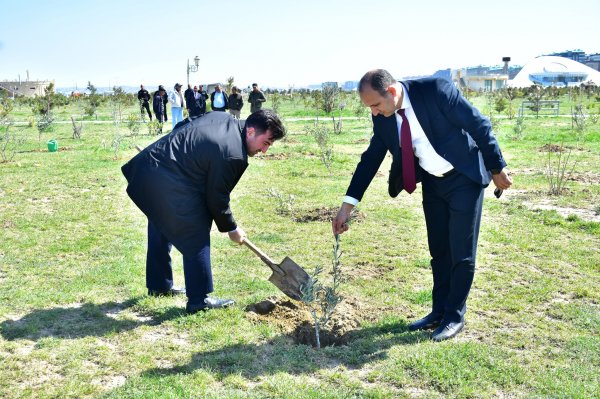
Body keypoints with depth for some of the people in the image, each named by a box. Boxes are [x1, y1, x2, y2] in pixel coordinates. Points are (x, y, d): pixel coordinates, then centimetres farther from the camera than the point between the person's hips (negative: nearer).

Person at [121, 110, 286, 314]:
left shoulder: (222, 118, 8)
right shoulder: (233, 155, -19)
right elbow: (217, 198, -10)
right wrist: (231, 228, 6)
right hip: (167, 185, -11)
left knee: (161, 228, 24)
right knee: (196, 237, -1)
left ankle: (159, 285, 41)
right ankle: (199, 300, 6)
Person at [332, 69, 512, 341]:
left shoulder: (435, 90, -25)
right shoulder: (383, 117, -7)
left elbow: (479, 124, -18)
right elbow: (371, 159, -2)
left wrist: (496, 168, -11)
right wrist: (348, 205, -5)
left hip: (464, 178, -5)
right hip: (432, 183, 6)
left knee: (461, 252, 0)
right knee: (438, 251, 13)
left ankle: (454, 317, 15)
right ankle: (439, 312, 26)